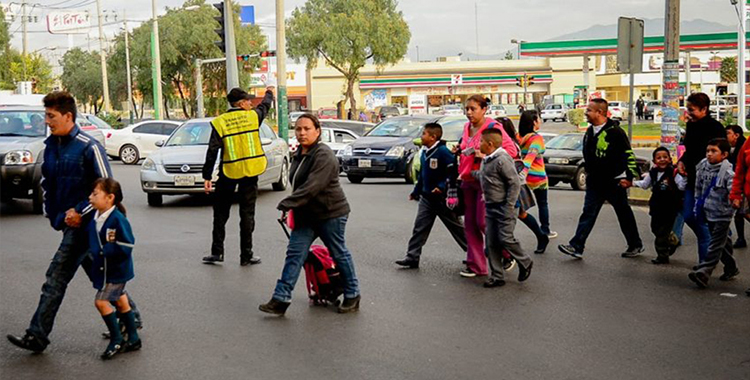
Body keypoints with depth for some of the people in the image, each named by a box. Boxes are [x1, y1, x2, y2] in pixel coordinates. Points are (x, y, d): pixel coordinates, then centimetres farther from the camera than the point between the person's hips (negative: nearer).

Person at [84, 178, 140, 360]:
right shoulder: (95, 219, 3)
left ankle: (117, 340, 7)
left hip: (116, 270, -9)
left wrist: (102, 251, -23)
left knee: (101, 301, -8)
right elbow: (93, 242, 19)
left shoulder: (117, 219, -24)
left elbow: (125, 248, -25)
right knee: (120, 301, 16)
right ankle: (133, 339, 28)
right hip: (103, 269, 9)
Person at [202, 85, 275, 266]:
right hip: (250, 171, 1)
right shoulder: (253, 116, -1)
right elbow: (265, 105, 22)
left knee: (221, 213, 12)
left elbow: (212, 151, -6)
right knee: (247, 213, 6)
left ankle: (217, 251, 13)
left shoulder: (219, 122, -4)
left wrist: (207, 177, -1)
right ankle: (246, 255, 7)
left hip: (229, 172, 0)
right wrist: (269, 92, 44)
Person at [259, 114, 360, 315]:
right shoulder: (298, 155, 10)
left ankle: (352, 295, 22)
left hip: (330, 213, -8)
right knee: (294, 254, 0)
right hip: (306, 215, 8)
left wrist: (287, 204, -31)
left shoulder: (324, 155, -20)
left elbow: (312, 187, -30)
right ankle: (281, 299, -1)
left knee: (339, 254, 5)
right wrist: (292, 208, 15)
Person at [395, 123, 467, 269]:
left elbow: (454, 171, -21)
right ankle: (412, 257, 5)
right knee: (419, 227, 3)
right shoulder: (424, 153, 10)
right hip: (426, 197, 8)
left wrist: (442, 186, -28)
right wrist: (416, 192, 22)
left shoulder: (443, 152, -17)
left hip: (442, 197, -8)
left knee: (456, 227, 5)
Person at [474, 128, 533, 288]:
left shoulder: (502, 159, -17)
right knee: (491, 243, 6)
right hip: (491, 207, 9)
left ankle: (525, 262, 18)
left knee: (505, 238, -7)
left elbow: (515, 183, -18)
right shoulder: (486, 160, 11)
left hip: (503, 207, -9)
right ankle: (497, 276, 12)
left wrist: (509, 206, -19)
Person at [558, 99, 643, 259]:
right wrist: (588, 173, 22)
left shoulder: (614, 132, -16)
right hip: (595, 183, 7)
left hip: (614, 182, -7)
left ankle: (636, 245, 23)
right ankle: (576, 246, -2)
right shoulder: (590, 131, 9)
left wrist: (629, 176, -19)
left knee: (624, 215, 7)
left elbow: (629, 154, -16)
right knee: (588, 214, 1)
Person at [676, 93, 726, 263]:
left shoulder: (715, 127, -13)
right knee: (688, 216, 9)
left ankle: (705, 260, 9)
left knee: (702, 220, -4)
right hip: (693, 179, 8)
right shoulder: (691, 125, 11)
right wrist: (682, 162, 4)